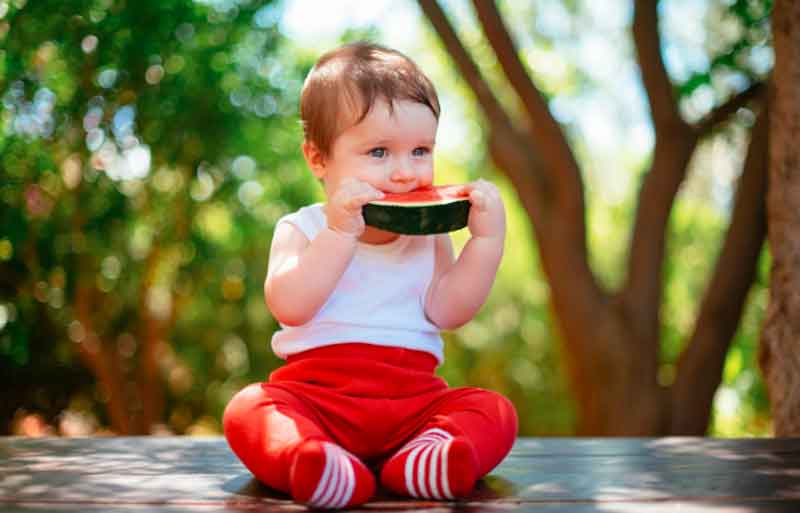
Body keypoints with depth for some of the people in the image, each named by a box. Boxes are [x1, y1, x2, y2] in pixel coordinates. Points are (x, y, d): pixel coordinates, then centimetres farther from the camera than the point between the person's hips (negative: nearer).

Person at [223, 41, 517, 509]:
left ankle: (427, 458, -47)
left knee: (494, 412, -20)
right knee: (249, 409, -28)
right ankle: (310, 460, -54)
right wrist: (339, 232, -21)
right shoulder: (301, 230, 5)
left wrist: (487, 238, -10)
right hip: (315, 394, -2)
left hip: (412, 397, 2)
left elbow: (446, 311, -3)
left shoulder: (429, 235, 12)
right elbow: (289, 307, -14)